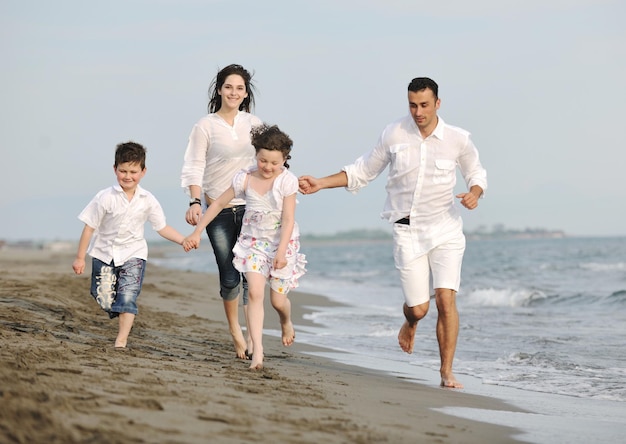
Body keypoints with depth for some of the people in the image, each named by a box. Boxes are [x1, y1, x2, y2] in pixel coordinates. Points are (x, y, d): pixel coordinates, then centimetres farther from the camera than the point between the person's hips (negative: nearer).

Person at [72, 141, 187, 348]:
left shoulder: (148, 201, -5)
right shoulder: (106, 198, -13)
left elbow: (162, 228, 3)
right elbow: (89, 227, -8)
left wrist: (183, 240, -9)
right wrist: (80, 257, -7)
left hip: (133, 254, 0)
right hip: (104, 253, 0)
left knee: (127, 296, -15)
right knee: (104, 299, 1)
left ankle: (122, 339, -8)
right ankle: (124, 316, 34)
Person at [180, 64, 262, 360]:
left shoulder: (254, 124, 9)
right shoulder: (205, 126, 0)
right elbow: (195, 168, -5)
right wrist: (195, 202, -19)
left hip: (251, 207, 2)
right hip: (219, 211, -2)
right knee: (229, 276, -2)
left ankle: (252, 336, 0)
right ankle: (234, 329, 20)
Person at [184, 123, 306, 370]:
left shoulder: (287, 181, -15)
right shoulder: (245, 179, -8)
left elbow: (288, 219, -17)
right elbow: (218, 203, 1)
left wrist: (281, 251, -25)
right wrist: (197, 232, 2)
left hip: (282, 242, -1)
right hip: (253, 241, 1)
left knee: (278, 299, 4)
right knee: (255, 292, -16)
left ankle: (286, 323, 42)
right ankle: (257, 350, -18)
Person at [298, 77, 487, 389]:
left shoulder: (458, 139, -4)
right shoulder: (393, 134, -3)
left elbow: (476, 172, 12)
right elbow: (363, 172, 9)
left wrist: (474, 193, -11)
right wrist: (321, 184, 1)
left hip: (446, 228, 0)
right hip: (408, 230, 0)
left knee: (446, 298, -14)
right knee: (418, 308, -2)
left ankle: (447, 371, -1)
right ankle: (410, 322, 39)